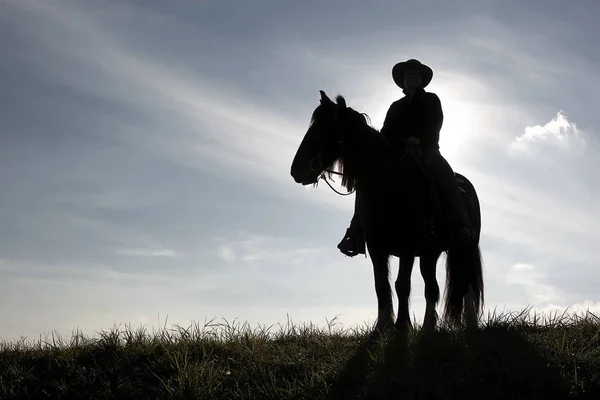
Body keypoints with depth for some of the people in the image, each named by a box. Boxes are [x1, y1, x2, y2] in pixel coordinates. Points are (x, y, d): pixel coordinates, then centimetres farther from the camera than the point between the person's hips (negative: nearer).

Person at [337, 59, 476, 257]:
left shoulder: (431, 100, 14)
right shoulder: (396, 106, 24)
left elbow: (433, 125, -3)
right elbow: (386, 132, 14)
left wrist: (417, 140, -21)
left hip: (426, 150, -4)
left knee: (441, 171, -36)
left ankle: (461, 226, -42)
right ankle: (357, 232, -24)